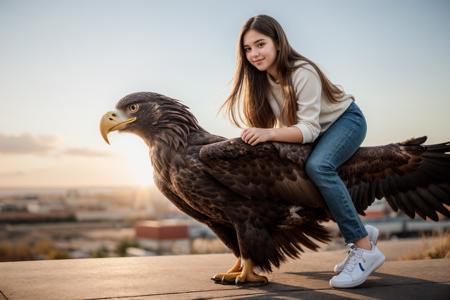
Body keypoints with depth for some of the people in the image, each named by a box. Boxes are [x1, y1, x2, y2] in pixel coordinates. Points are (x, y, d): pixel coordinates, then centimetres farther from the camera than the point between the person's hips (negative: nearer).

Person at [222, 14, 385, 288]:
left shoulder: (302, 73, -30)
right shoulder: (262, 78, -9)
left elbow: (309, 129, -34)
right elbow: (285, 122, -8)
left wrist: (270, 134, -47)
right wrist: (257, 137, -26)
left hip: (345, 120, -8)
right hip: (317, 131, 8)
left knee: (317, 166, -34)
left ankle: (365, 249, -26)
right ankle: (361, 231, 10)